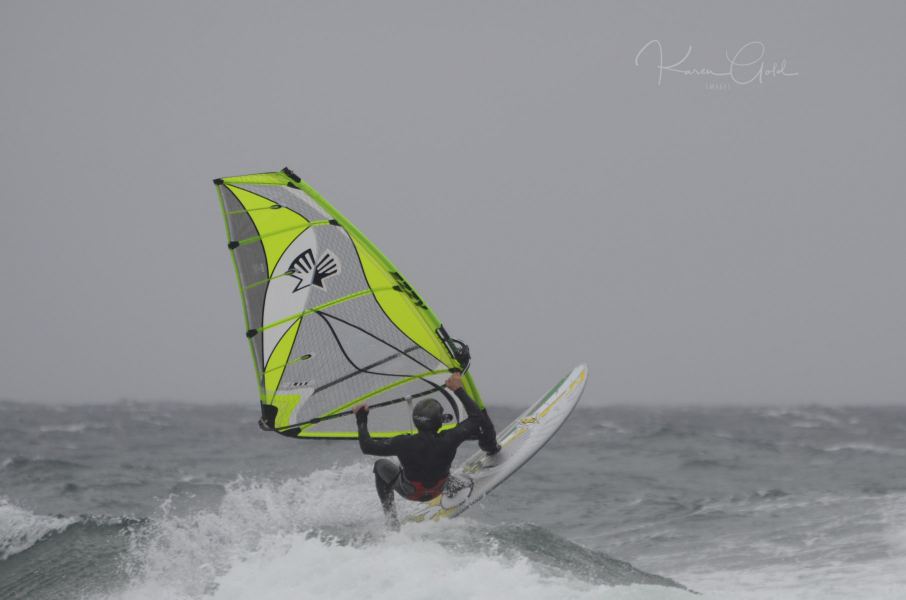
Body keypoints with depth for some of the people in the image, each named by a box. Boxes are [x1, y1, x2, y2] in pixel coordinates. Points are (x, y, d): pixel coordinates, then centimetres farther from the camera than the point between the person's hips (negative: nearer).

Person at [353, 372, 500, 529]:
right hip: (438, 490, 2)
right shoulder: (448, 440, -35)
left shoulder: (405, 444, -37)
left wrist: (361, 420, -12)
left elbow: (367, 446, -25)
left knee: (381, 465, 27)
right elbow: (476, 418, -19)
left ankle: (391, 520, 20)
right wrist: (459, 389, -13)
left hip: (410, 492, -2)